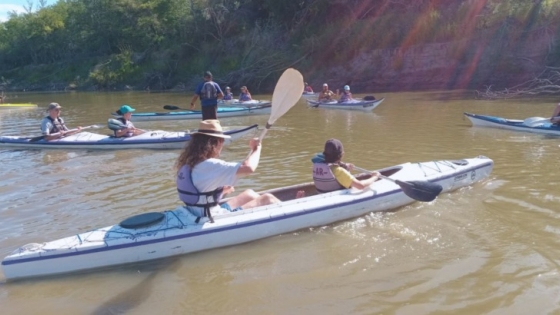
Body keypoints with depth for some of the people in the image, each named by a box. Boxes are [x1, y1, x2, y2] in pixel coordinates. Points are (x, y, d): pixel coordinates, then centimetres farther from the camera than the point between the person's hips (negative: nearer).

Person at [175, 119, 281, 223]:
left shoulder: (189, 162, 3)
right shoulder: (210, 165, -26)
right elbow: (249, 168, -32)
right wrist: (256, 148, -14)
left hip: (201, 215, 10)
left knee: (249, 194, 22)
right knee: (267, 199, -3)